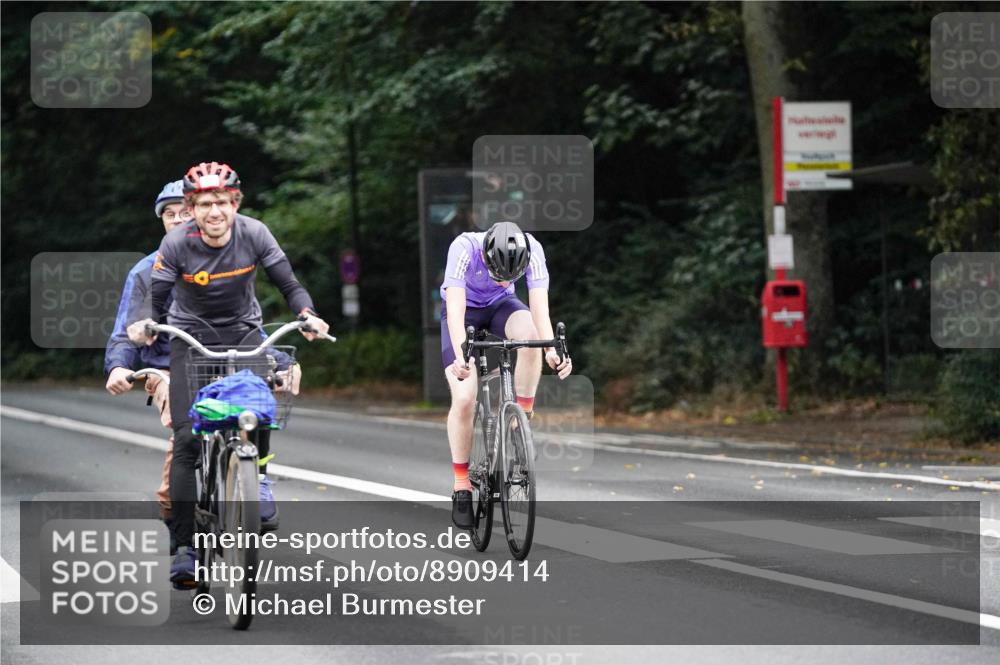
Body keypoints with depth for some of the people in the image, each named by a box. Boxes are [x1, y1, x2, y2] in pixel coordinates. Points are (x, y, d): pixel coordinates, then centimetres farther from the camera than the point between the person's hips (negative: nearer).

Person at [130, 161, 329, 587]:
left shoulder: (253, 234, -15)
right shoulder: (177, 244, -18)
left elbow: (289, 286, -13)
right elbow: (157, 300, -16)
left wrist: (307, 315, -32)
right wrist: (144, 325, -37)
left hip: (243, 332, 1)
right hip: (191, 337, -1)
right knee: (187, 437, -12)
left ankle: (259, 477, -2)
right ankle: (185, 547, -9)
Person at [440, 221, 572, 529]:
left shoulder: (532, 250, -29)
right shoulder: (464, 248, -35)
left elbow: (540, 307, -35)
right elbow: (455, 309, -43)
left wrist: (552, 350, -53)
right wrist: (461, 356, -58)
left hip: (500, 306, 2)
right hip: (465, 310, -2)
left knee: (530, 333, -35)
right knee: (464, 400, -16)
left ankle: (524, 417, -18)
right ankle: (462, 487, 0)